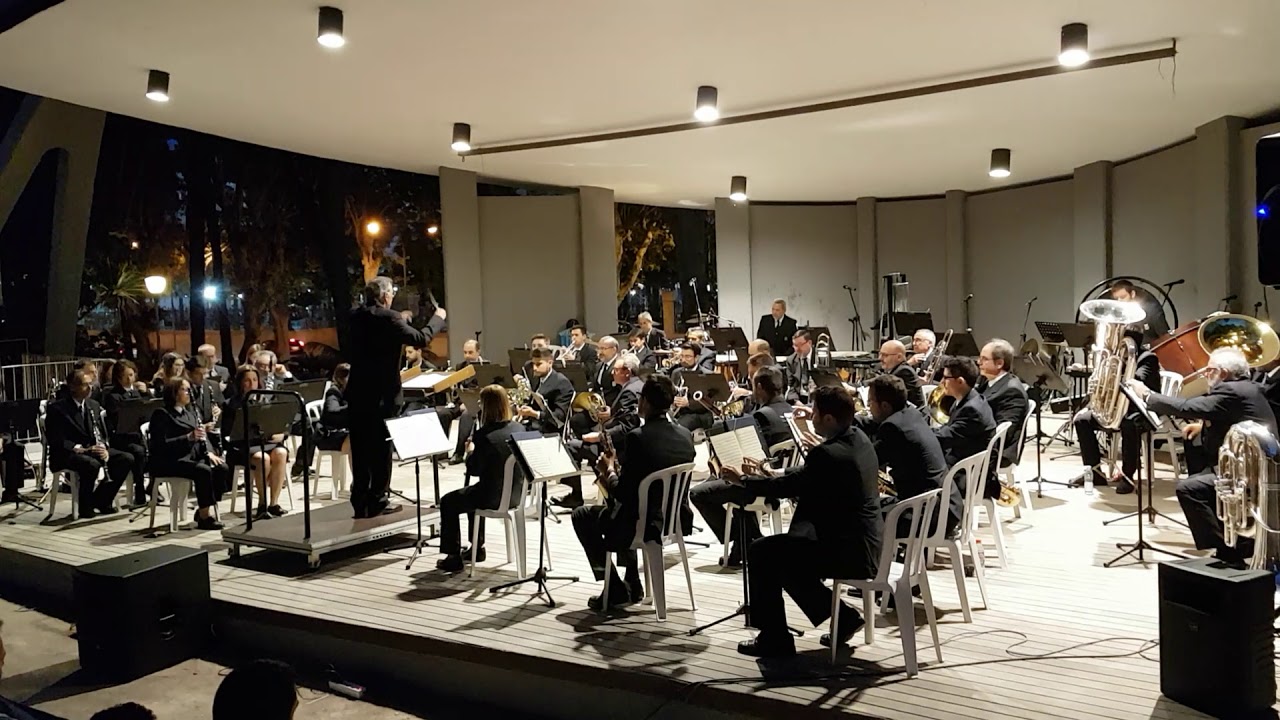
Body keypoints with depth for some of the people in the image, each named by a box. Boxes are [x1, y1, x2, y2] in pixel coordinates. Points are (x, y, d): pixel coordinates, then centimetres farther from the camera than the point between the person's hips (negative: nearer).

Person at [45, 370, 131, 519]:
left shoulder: (94, 405, 12)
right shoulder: (56, 408, -8)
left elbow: (103, 434, 15)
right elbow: (56, 440, -15)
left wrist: (103, 449, -7)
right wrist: (81, 449, -26)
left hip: (92, 450, 7)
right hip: (66, 454, -7)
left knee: (127, 459, -14)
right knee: (92, 464, -38)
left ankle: (101, 500, -2)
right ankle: (85, 508, -16)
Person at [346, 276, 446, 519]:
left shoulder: (355, 316, 6)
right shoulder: (388, 317, -14)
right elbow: (421, 339, -18)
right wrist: (438, 318, -1)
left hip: (357, 392, 6)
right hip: (382, 394, -6)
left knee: (360, 450, 11)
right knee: (381, 449, 4)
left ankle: (360, 502, 16)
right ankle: (377, 501, 8)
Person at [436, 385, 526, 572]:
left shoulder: (485, 435, -22)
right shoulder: (519, 429, -1)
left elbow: (474, 470, -14)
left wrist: (471, 452, 4)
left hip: (494, 497, -8)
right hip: (516, 494, 8)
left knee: (448, 502, 16)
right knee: (472, 493, 36)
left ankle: (454, 557, 19)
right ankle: (478, 548, 43)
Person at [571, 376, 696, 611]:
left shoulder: (637, 437, -20)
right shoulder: (686, 435, 1)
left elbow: (622, 494, -18)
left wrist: (609, 471, 2)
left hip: (645, 524, -7)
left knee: (582, 516, 17)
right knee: (622, 512, 35)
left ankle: (615, 588, 16)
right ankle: (632, 584, 35)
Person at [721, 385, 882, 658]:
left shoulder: (828, 454, -23)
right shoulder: (859, 439, 6)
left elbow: (787, 487, -13)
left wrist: (743, 479, 1)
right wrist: (775, 474, 14)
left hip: (850, 552, -10)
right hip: (866, 545, 10)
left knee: (761, 552, -2)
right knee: (788, 548, 22)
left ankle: (774, 640, 8)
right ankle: (841, 615, 22)